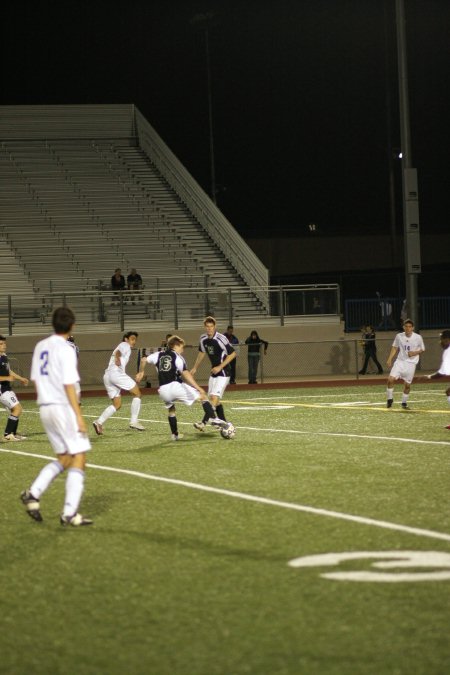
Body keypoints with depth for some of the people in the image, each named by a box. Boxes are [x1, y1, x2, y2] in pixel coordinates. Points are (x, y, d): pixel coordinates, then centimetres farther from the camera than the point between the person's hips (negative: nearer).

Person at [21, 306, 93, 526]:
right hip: (64, 407, -8)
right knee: (78, 458, -3)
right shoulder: (65, 350, -13)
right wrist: (79, 417, -14)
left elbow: (35, 380, 14)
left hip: (45, 408, 8)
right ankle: (69, 513, -8)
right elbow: (69, 386, -16)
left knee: (63, 458, 17)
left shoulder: (40, 347, 10)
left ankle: (33, 494, 3)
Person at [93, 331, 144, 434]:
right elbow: (118, 352, -15)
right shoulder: (125, 345, 7)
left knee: (117, 405, 11)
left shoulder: (121, 347, 33)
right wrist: (117, 358, -35)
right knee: (137, 393, 1)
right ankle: (133, 421, -4)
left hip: (107, 375, 9)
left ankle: (99, 422, -7)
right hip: (116, 373, -9)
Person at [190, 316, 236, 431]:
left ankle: (203, 423, -26)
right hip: (214, 372, 8)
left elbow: (232, 354, -15)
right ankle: (223, 423, 21)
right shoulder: (203, 339, 2)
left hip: (223, 373, -8)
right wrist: (195, 368, 21)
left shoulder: (221, 339, -19)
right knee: (213, 399, 10)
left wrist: (220, 367, -17)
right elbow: (201, 352, 20)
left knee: (214, 397, -17)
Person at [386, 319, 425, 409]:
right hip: (400, 361, 1)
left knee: (407, 384, 3)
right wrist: (389, 359, 3)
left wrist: (414, 353, -14)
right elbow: (394, 348, 11)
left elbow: (422, 350, 5)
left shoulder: (418, 337, -7)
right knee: (391, 379, -15)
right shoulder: (399, 336, -2)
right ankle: (390, 399, 4)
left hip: (411, 363, -1)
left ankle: (404, 402, 25)